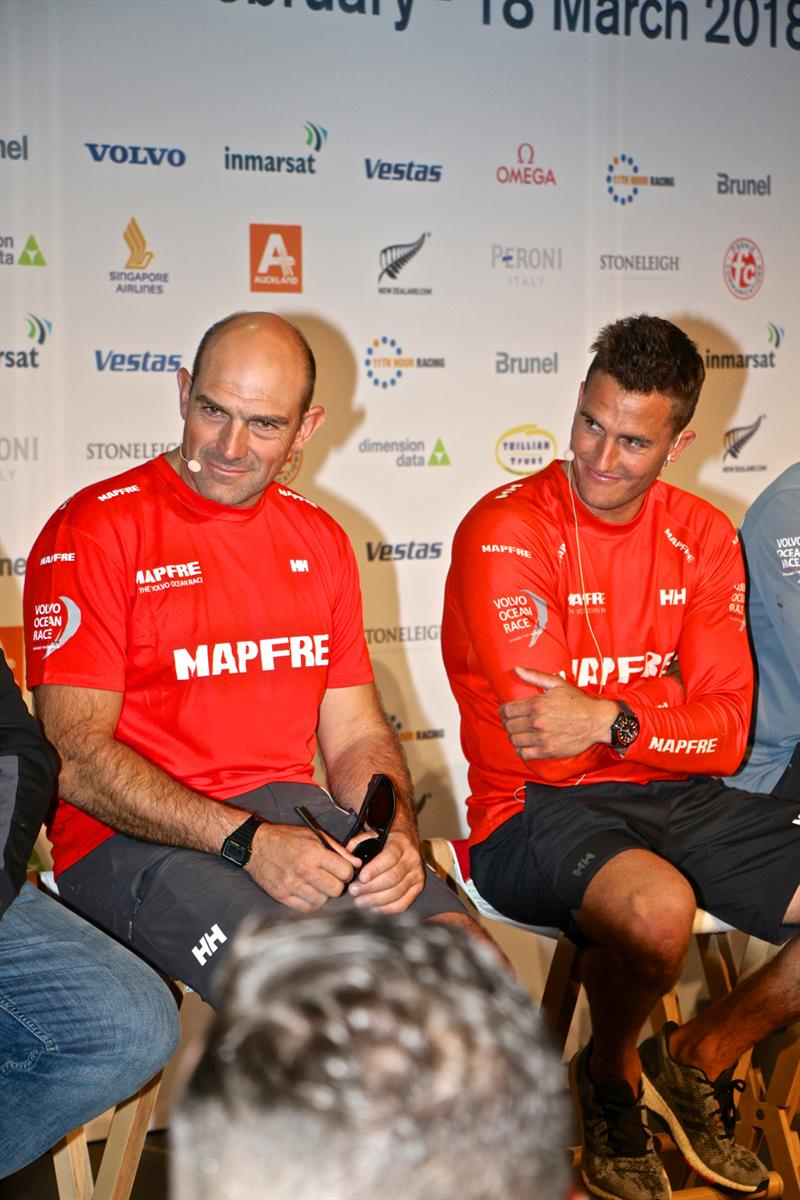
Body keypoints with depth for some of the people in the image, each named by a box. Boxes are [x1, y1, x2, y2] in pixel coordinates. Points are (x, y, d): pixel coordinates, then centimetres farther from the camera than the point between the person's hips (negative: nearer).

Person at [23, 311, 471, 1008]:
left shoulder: (319, 539, 15)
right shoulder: (91, 530, -4)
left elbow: (356, 735, 15)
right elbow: (74, 755, -11)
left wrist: (397, 833, -7)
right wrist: (247, 840, -20)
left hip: (293, 811, 5)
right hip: (133, 839, -5)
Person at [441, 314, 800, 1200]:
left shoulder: (701, 538, 6)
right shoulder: (505, 531, -11)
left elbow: (726, 732, -3)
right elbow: (540, 741, -17)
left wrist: (609, 718, -22)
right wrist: (662, 707, -11)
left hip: (678, 795, 6)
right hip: (534, 809, -6)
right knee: (657, 905, -36)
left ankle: (700, 1060, 16)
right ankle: (610, 1076, 1)